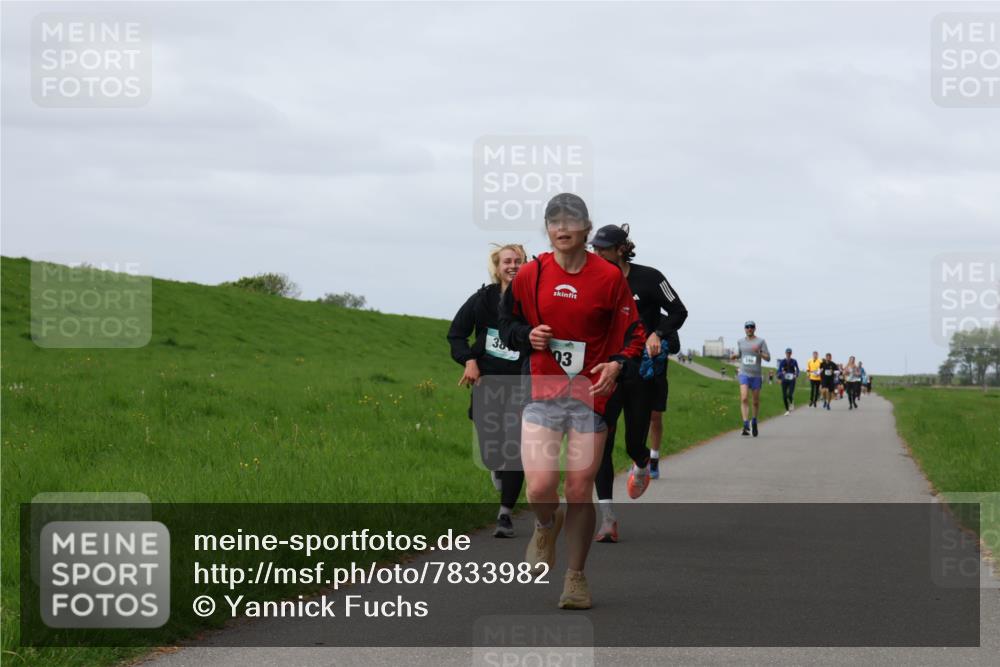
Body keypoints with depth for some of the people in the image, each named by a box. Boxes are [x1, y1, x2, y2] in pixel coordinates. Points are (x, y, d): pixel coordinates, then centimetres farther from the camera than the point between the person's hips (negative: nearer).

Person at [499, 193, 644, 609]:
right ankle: (547, 526, 26)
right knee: (539, 488, -11)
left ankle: (576, 578, 15)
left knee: (580, 491, -1)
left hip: (591, 395, -1)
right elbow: (507, 324, 16)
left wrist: (616, 365, -15)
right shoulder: (531, 275, 3)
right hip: (542, 392, 1)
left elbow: (633, 332, 4)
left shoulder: (609, 277, -2)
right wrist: (528, 335, -6)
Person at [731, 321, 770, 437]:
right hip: (744, 374, 0)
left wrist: (759, 353, -21)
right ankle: (746, 425, -24)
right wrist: (735, 356, -1)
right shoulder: (740, 342, 9)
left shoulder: (761, 341, 0)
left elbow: (768, 358, -2)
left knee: (756, 402, 10)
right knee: (744, 399, -19)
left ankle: (754, 422, 35)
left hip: (756, 375, 0)